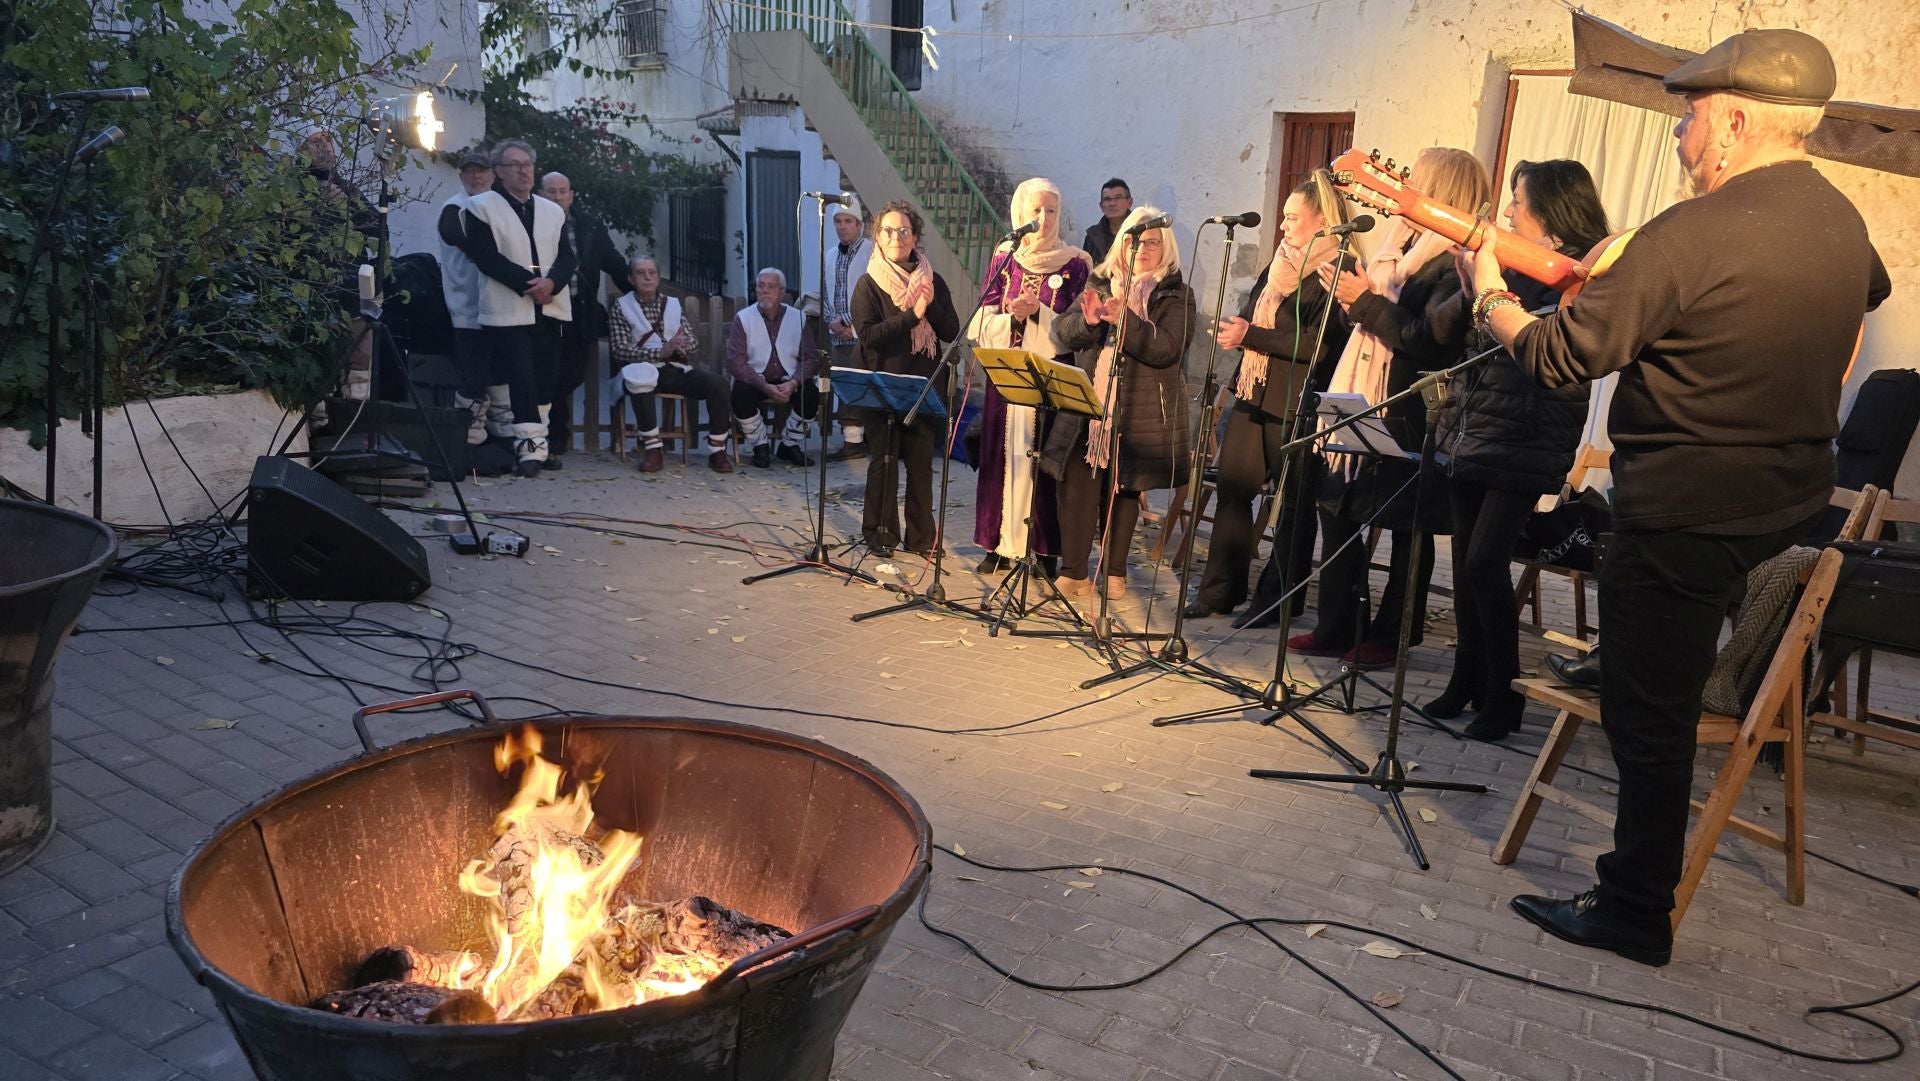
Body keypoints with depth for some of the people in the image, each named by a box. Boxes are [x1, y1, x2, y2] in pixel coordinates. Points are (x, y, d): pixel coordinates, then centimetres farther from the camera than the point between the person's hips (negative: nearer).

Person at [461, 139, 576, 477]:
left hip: (549, 310, 5)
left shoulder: (553, 211, 17)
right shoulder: (482, 207, 2)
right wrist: (528, 284, -15)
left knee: (543, 382, 6)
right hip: (508, 311, -5)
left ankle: (537, 445, 13)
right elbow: (487, 257, -8)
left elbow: (566, 257, 10)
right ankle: (530, 447, -10)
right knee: (519, 382, -9)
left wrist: (551, 283, -11)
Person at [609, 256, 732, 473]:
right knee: (640, 378, -41)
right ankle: (653, 449, -29)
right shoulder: (621, 306, 8)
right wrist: (660, 352, -17)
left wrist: (680, 345, -10)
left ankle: (717, 450, -15)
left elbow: (694, 345, 16)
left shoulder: (673, 304, 19)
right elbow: (620, 350, -4)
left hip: (677, 370, 3)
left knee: (718, 382, -25)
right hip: (646, 370, -3)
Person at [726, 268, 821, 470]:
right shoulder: (743, 318, -1)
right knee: (741, 396, -33)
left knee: (811, 395, -27)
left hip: (788, 380, 2)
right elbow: (735, 361, -10)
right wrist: (765, 387, -23)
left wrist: (793, 383, -20)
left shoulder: (799, 318, 5)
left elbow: (810, 358, 1)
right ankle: (760, 446, -7)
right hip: (754, 379, -1)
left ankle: (789, 445, -1)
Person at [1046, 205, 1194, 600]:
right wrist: (1087, 319, -16)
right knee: (1077, 483, -6)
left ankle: (1115, 572, 18)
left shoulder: (1177, 296, 2)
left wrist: (1123, 319, -23)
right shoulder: (1101, 285, 13)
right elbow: (1063, 333, 6)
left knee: (1124, 489, 6)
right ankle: (1073, 572, 0)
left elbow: (1167, 349, -13)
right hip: (1087, 406, 2)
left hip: (1138, 413, -2)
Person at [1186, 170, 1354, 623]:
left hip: (1297, 403, -8)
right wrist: (1234, 328, 0)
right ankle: (1221, 588, 16)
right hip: (1254, 394, 8)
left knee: (1292, 501, 3)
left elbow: (1317, 345, -20)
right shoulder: (1280, 263, 14)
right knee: (1232, 489, 7)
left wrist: (1250, 335, -19)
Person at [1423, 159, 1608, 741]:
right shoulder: (1507, 263, 12)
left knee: (1485, 562, -11)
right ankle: (1468, 680, 25)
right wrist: (1467, 289, -8)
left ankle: (1502, 695, 4)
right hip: (1469, 432, 7)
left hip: (1523, 444, -7)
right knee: (1467, 560, 11)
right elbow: (1442, 331, 9)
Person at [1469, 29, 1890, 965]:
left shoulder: (1693, 232, -22)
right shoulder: (1842, 220, 5)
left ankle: (1635, 915, 13)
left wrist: (1490, 296, -1)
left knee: (1648, 709, 2)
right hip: (1794, 492, 9)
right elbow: (1871, 293, 30)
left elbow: (1560, 358, -19)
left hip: (1685, 511, -8)